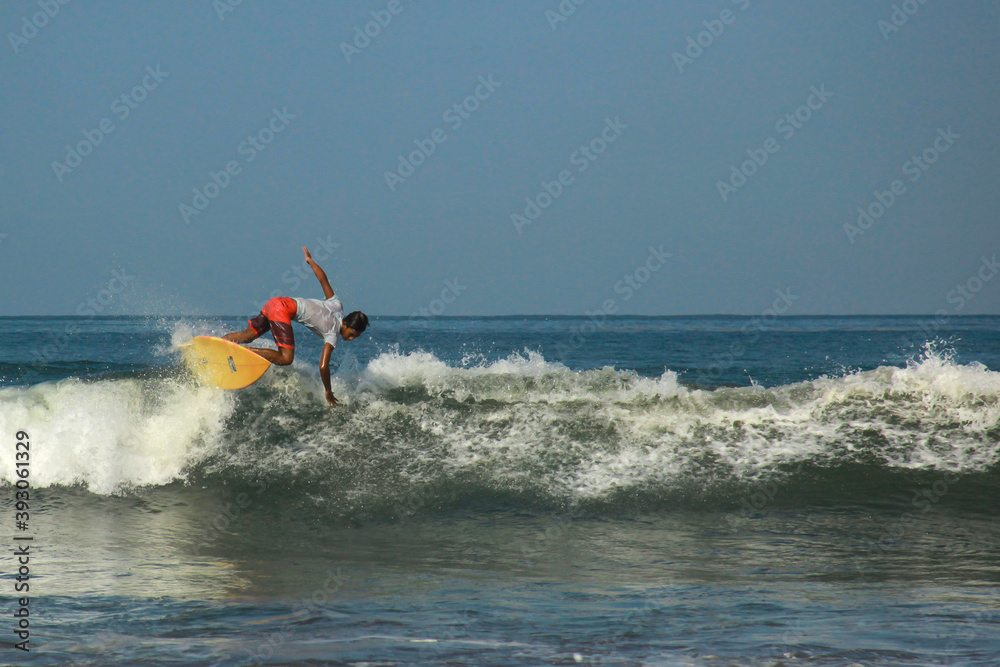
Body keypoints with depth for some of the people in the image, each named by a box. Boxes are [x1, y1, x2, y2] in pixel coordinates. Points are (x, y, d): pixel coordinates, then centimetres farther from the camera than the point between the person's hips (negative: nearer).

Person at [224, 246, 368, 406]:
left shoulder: (337, 306, 9)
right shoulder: (333, 334, -10)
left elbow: (322, 279, 16)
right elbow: (323, 366, -15)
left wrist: (310, 260, 31)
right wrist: (328, 392, -4)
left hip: (276, 302, 9)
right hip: (284, 310, -9)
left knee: (248, 335, 18)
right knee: (286, 358, -14)